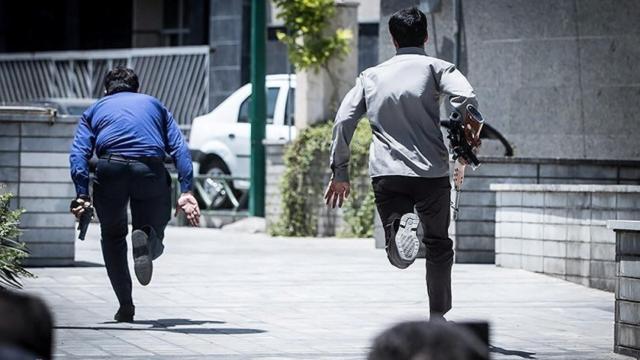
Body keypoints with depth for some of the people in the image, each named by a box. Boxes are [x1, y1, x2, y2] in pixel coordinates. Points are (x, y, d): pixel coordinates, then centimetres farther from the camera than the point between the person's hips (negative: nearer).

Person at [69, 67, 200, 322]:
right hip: (151, 169, 0)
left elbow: (79, 152, 8)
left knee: (113, 236, 21)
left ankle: (126, 307, 10)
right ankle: (146, 240, -22)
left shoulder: (95, 110, 28)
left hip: (111, 169, 0)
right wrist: (186, 191, 5)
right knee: (154, 231, 17)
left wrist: (82, 194, -1)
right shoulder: (154, 104, 30)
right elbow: (179, 149, 13)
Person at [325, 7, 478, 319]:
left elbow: (343, 120, 9)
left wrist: (340, 171, 12)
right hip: (431, 171, -1)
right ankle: (437, 318, 13)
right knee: (438, 246, 15)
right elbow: (465, 98, -14)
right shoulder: (436, 68, 6)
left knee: (399, 256, 0)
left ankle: (403, 225, -33)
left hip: (386, 173, 2)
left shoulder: (371, 76, 16)